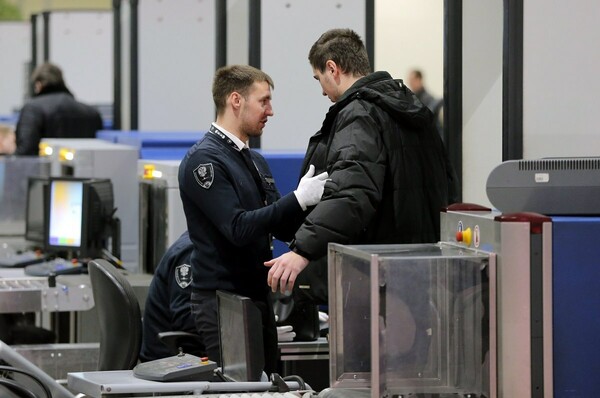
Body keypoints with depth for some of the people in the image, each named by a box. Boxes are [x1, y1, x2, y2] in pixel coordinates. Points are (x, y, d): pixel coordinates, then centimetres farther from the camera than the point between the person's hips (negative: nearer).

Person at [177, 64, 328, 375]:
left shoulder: (255, 161, 16)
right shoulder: (204, 160, -12)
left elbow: (283, 230, 14)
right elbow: (238, 229, -22)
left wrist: (309, 197, -4)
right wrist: (299, 199, -23)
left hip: (258, 296, 9)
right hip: (221, 300, -9)